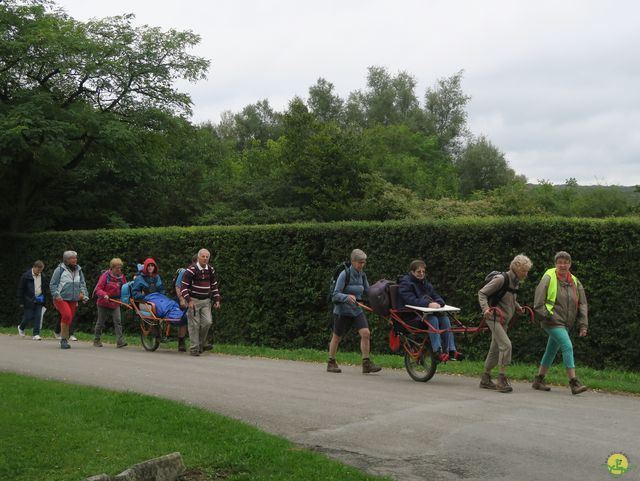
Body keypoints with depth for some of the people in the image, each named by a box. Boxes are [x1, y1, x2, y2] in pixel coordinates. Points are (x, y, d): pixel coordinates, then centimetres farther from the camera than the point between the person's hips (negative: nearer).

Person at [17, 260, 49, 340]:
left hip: (39, 300, 4)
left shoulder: (43, 276, 5)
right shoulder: (26, 276, -8)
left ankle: (36, 334, -1)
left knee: (38, 317, -4)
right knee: (29, 317, 0)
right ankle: (21, 328, 29)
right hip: (29, 300, -4)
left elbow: (45, 289, 16)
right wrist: (21, 302, -7)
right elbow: (20, 289, -5)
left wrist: (44, 300, 12)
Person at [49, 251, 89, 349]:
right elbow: (52, 284, -4)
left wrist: (82, 292, 3)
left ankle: (65, 340, 20)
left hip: (73, 300, 6)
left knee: (69, 320, 7)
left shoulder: (78, 270, 11)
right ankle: (63, 339, -12)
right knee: (67, 315, -24)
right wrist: (57, 295, -15)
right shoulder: (60, 270, -5)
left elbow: (82, 283, 19)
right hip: (61, 299, -6)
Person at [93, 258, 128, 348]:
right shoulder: (105, 275, -11)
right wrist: (104, 295, -30)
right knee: (100, 322, 10)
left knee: (118, 321, -12)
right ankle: (96, 340, 26)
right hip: (103, 303, -3)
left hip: (115, 303, 3)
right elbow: (98, 289, -13)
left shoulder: (121, 277, 2)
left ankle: (120, 341, -17)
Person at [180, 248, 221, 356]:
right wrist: (188, 301, -21)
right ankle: (194, 348, 2)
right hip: (193, 300, -5)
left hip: (205, 300, 5)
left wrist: (217, 300, 9)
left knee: (207, 322, -6)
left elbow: (214, 286, 17)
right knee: (194, 324, -5)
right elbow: (184, 286, -13)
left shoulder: (210, 270, 6)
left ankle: (201, 344, 13)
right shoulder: (191, 269, -12)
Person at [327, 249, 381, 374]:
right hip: (342, 311, -5)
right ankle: (331, 363, 25)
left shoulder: (362, 275, 5)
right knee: (337, 337, 7)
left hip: (357, 310, 5)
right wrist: (347, 297, -37)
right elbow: (336, 294, -19)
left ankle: (366, 363, -6)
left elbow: (367, 292, 13)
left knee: (366, 333, -11)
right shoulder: (344, 274, -14)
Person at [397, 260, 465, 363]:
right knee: (432, 319, -31)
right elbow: (411, 300, -22)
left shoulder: (426, 284, 20)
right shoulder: (405, 284, -5)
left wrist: (438, 303, -16)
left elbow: (438, 298, 10)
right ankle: (437, 352, -39)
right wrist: (428, 304, -33)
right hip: (411, 317, -7)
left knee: (445, 318, -17)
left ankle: (451, 351, -21)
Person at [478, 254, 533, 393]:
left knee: (495, 349, 12)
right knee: (506, 345, -19)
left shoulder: (516, 282, 9)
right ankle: (502, 380, -15)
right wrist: (486, 308, -28)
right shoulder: (501, 279, -16)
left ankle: (485, 379, 22)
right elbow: (482, 293, -14)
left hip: (503, 319, 9)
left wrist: (518, 308, 9)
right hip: (494, 317, -9)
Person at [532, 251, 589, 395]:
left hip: (565, 323, 7)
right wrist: (546, 315, -15)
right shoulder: (548, 278, -8)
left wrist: (583, 325, 4)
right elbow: (538, 302, -8)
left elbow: (582, 304, 10)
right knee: (567, 346, -18)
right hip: (553, 322, -7)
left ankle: (538, 380, 24)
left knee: (551, 351, 13)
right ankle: (574, 383, -19)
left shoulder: (575, 282, 8)